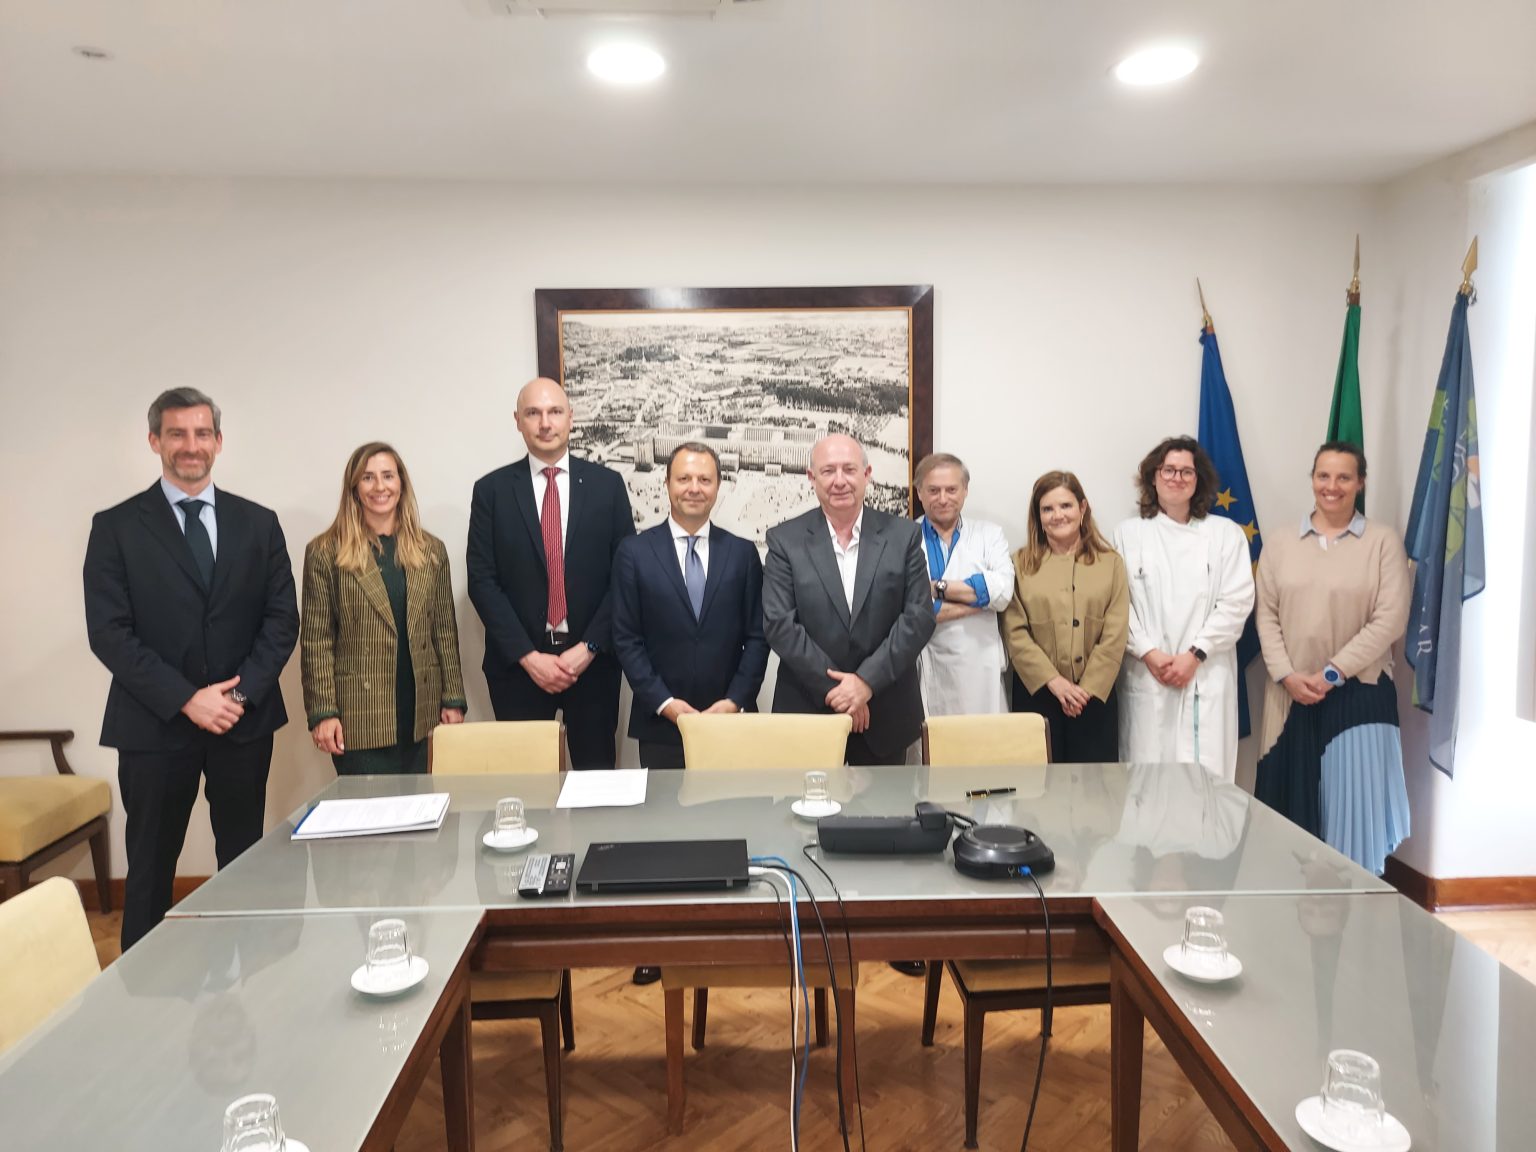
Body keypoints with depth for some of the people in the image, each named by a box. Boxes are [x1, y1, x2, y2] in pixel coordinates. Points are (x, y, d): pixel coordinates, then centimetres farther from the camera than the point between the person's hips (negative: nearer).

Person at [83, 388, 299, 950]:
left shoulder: (258, 523, 7)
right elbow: (108, 631, -6)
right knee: (150, 867, 8)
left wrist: (242, 693, -10)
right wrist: (186, 699, -13)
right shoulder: (115, 526, 0)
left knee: (244, 861, 10)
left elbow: (282, 618, 3)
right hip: (155, 724, -2)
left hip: (245, 720, 2)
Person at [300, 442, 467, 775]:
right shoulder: (325, 552, -1)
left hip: (421, 716, 3)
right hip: (360, 719, -3)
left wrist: (453, 700, 5)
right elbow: (315, 640, -2)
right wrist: (323, 712, -8)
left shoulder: (431, 550, 10)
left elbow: (445, 630, 9)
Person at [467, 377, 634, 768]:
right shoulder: (491, 490, 2)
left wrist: (589, 647, -9)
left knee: (596, 772, 7)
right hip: (517, 663, 0)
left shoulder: (607, 484, 3)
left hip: (592, 660, 0)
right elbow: (482, 581, -2)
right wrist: (527, 655, -10)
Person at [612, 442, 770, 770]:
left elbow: (757, 637, 4)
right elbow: (626, 639, -2)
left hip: (730, 719, 1)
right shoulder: (634, 552, 0)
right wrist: (664, 703, -10)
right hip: (659, 723, -1)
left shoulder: (743, 552, 5)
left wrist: (735, 701, -7)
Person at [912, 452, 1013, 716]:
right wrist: (980, 598, -7)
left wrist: (937, 587, -11)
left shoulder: (989, 534, 10)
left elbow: (1003, 590, -7)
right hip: (923, 670, -2)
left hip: (979, 670, 2)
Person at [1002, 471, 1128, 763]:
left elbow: (1115, 635, -1)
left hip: (1095, 693, 1)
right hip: (1037, 692, -1)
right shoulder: (1021, 563, 3)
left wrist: (1087, 688, -10)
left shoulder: (1110, 563, 7)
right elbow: (1014, 632, -4)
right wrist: (1053, 680, -13)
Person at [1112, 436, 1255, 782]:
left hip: (1207, 677, 0)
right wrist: (1149, 653, -10)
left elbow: (1237, 602, 1)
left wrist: (1194, 654, -8)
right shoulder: (1128, 534, 8)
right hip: (1146, 676, 0)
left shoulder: (1226, 534, 9)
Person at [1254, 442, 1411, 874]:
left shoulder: (1383, 542, -1)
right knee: (1291, 797, 6)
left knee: (1354, 798, 0)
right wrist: (1287, 675, -10)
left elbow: (1390, 620, -8)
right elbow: (1266, 616, 4)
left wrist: (1332, 673, -13)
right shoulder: (1279, 544, 8)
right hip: (1291, 694, 2)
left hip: (1358, 693, -2)